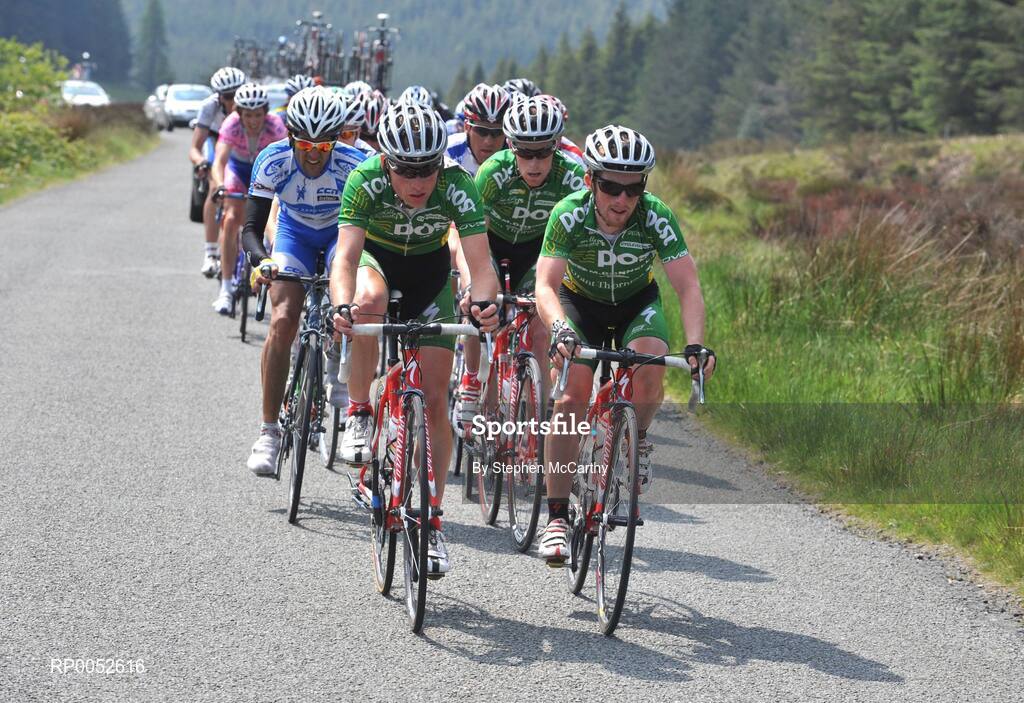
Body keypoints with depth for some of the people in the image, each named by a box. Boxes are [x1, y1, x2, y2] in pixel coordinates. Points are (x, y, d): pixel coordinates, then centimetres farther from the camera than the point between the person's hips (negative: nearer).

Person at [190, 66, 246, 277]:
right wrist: (200, 162, -57)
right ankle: (210, 252, -21)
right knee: (216, 189, -22)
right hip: (217, 139, -1)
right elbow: (194, 148, -35)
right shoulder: (210, 107, -33)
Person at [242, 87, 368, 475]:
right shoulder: (273, 160, -28)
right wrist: (260, 261, -47)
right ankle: (269, 431, -13)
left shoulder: (353, 164, -31)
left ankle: (341, 377, -9)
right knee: (282, 321, -19)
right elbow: (251, 228, -26)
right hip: (295, 235, 0)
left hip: (342, 234, 0)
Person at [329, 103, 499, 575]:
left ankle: (431, 522, 5)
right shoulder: (365, 181, -33)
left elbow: (480, 262, -38)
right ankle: (358, 415, -18)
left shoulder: (457, 186, -32)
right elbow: (346, 256, -41)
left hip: (430, 268, 1)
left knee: (435, 400, -5)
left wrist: (484, 303, -59)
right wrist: (342, 306, -60)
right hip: (377, 256, -1)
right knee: (369, 300, -39)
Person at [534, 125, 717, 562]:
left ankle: (636, 441, 3)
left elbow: (687, 286, -31)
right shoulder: (569, 215, -30)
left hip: (636, 302, 1)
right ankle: (557, 517, -14)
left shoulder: (656, 217, -28)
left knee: (649, 372, -29)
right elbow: (546, 285, -36)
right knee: (572, 396, -20)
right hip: (580, 300, -1)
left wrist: (696, 345, -46)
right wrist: (560, 330, -56)